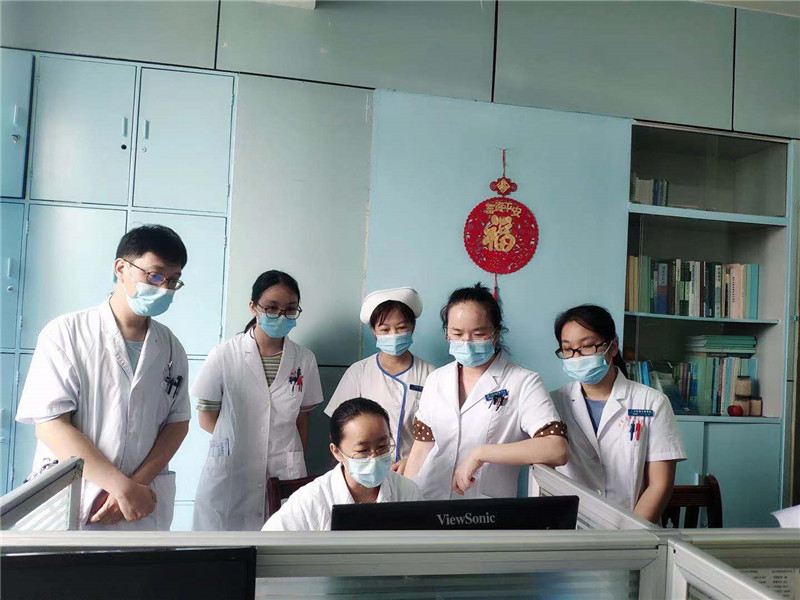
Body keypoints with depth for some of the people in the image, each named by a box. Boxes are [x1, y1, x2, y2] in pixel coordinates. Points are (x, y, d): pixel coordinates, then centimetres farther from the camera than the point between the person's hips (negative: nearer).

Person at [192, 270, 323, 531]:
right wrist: (237, 440, -7)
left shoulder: (305, 360, 3)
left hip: (285, 479, 2)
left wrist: (299, 466, 4)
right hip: (229, 477, -1)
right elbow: (207, 418, 1)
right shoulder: (224, 355, -3)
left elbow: (302, 420, 8)